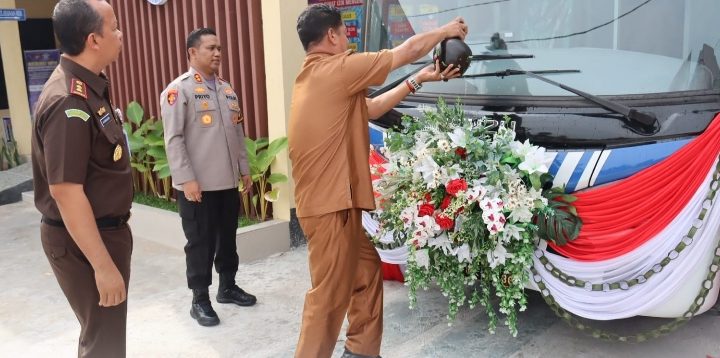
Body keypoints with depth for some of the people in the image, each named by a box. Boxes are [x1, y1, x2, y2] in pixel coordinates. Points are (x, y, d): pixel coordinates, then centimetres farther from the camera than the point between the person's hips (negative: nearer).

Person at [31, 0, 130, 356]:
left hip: (105, 229, 9)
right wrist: (103, 265, -25)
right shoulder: (68, 102, -25)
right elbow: (66, 193, -27)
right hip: (83, 241, -9)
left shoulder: (90, 86, 6)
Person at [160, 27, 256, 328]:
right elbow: (173, 139, -13)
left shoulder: (226, 89, 13)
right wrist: (186, 179, -18)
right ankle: (199, 300, 15)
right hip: (197, 184, -6)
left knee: (227, 238, 16)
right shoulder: (178, 89, -9)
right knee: (200, 242, 3)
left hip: (227, 181, 6)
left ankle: (227, 287, 31)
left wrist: (244, 169, 15)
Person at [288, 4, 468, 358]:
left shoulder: (315, 77, 16)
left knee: (367, 270, 20)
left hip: (331, 201, 11)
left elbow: (370, 108, 22)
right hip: (329, 205, -11)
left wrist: (417, 81, 22)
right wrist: (446, 30, 13)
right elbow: (407, 50, -4)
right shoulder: (335, 70, -13)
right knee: (330, 296, -2)